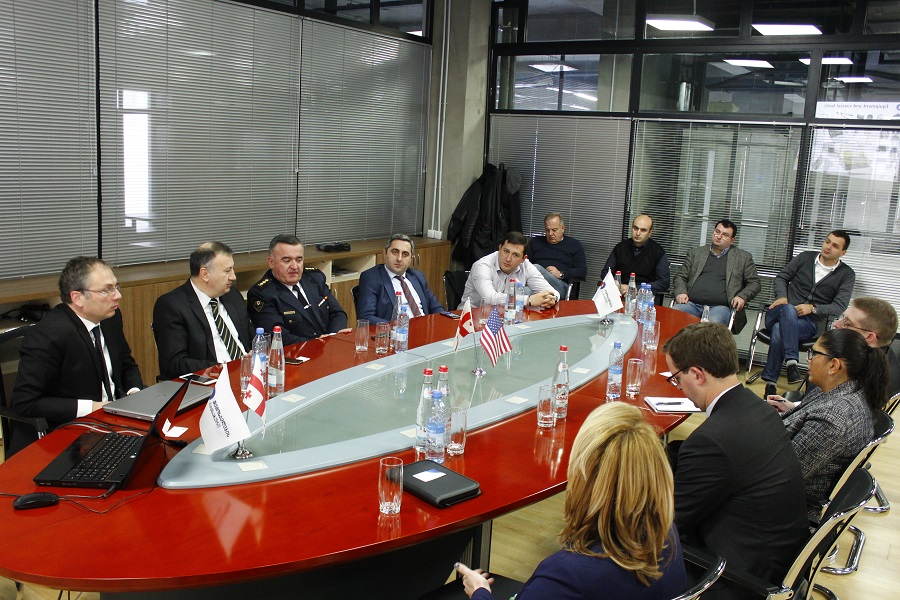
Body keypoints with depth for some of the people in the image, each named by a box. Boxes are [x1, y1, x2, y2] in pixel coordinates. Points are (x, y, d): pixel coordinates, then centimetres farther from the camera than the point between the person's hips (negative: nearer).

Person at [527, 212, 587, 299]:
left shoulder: (574, 245, 19)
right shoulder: (535, 242, 29)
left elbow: (582, 273, 9)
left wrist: (561, 274, -7)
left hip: (560, 284, -2)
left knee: (537, 268, -35)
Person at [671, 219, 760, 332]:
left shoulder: (743, 257, 17)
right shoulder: (695, 253, 22)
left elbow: (754, 283, 16)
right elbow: (680, 277, 21)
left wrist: (742, 297, -4)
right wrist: (680, 292, 0)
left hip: (720, 306, -2)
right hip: (692, 304, 2)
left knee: (714, 322, -38)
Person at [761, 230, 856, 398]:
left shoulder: (847, 275, 7)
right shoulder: (805, 257, 12)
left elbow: (839, 307, -2)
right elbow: (781, 277, 17)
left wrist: (812, 308, -16)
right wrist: (781, 296, -3)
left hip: (809, 323, -2)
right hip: (779, 314, 2)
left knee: (779, 330, -37)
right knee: (788, 309, -39)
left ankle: (770, 381, -34)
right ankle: (791, 362, -42)